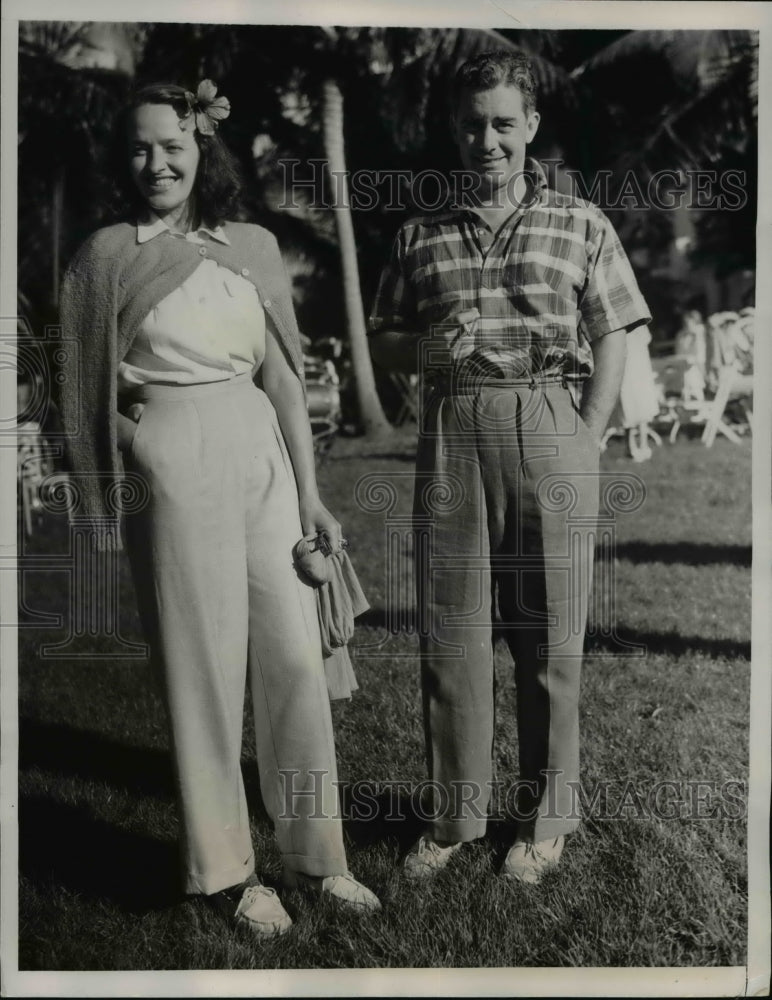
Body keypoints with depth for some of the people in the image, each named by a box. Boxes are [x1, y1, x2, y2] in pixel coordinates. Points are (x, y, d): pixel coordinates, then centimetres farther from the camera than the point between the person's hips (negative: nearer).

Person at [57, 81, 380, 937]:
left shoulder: (253, 247, 10)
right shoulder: (106, 254, 1)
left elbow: (282, 375, 9)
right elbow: (86, 390, 2)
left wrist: (310, 492, 6)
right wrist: (105, 515, -1)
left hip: (261, 458, 4)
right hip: (170, 465, -3)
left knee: (297, 656, 4)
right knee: (204, 667, 3)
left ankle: (313, 852, 22)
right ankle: (224, 870, 21)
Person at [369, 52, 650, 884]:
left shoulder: (581, 225, 9)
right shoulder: (420, 236, 14)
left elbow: (611, 343, 6)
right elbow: (382, 341, 16)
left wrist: (586, 441, -5)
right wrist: (422, 349, -6)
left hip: (549, 430, -1)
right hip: (450, 435, 2)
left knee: (548, 637, 5)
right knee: (448, 633, 5)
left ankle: (546, 817, 21)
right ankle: (454, 815, 20)